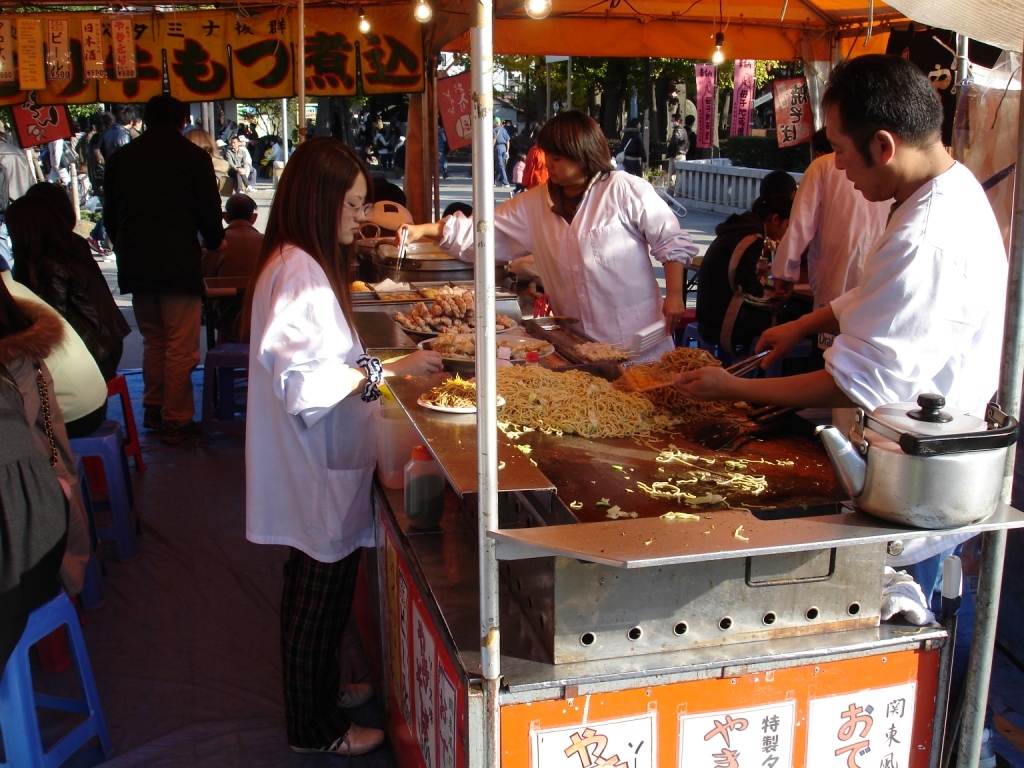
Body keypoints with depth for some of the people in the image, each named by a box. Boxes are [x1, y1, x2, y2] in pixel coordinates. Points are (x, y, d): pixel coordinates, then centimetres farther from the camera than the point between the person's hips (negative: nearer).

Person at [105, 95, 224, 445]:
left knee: (153, 340, 18)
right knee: (181, 346, -1)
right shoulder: (193, 156, -3)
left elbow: (111, 216, 14)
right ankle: (176, 421, 0)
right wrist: (214, 242, 17)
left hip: (135, 265, 5)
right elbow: (209, 213, -3)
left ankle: (153, 410, 25)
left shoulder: (121, 158, 10)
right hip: (179, 263, -5)